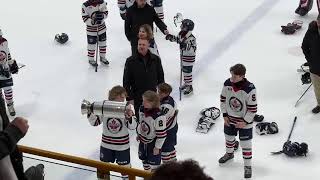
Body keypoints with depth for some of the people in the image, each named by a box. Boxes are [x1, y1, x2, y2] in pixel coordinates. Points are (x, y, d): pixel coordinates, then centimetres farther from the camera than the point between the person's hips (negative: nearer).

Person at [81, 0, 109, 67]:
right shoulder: (85, 5, -19)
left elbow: (105, 12, -5)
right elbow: (85, 18, -18)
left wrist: (102, 16, -28)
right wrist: (92, 22, -35)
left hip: (102, 28, 4)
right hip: (91, 29, -4)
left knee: (103, 44, 18)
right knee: (91, 46, 6)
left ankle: (102, 57, 39)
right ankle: (91, 60, 26)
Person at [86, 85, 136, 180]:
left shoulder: (126, 109, -14)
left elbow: (133, 126, -18)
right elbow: (95, 122, -2)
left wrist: (129, 117, -36)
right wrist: (90, 113, -18)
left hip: (122, 146, -2)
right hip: (106, 144, 2)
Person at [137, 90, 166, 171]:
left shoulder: (159, 117, -34)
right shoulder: (142, 109, -10)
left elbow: (161, 134, -25)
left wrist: (157, 147, -18)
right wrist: (138, 134, 19)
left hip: (153, 142, -8)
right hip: (143, 140, 8)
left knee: (153, 162, 6)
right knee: (144, 159, 25)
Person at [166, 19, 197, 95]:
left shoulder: (191, 38, -29)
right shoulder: (181, 34, -4)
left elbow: (193, 49, -32)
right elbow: (178, 39, 17)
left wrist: (186, 46, -46)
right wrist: (171, 37, 3)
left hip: (189, 58, -9)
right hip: (183, 56, 9)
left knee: (187, 71, 0)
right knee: (184, 70, 21)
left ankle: (190, 87, 13)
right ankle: (186, 83, 39)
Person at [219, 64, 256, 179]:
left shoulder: (250, 89, -29)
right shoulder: (227, 83, -15)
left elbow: (253, 108, -20)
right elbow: (223, 99, 1)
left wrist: (245, 122, -17)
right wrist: (225, 115, 0)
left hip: (244, 121, -5)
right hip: (229, 118, 5)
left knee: (246, 144, 6)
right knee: (229, 138, 26)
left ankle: (248, 166, 23)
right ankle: (229, 153, 55)